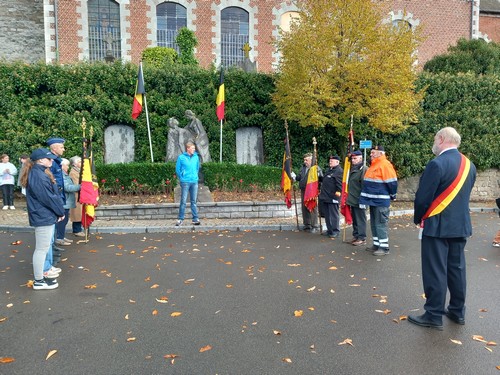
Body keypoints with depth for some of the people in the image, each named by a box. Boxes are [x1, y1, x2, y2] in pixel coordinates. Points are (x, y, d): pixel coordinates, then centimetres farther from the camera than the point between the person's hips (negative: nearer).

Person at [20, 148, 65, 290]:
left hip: (46, 215, 11)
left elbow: (54, 193, 14)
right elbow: (48, 197, -21)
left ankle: (44, 270, 34)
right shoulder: (37, 175, -19)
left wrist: (59, 211, 7)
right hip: (43, 217, -11)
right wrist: (60, 212, -10)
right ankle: (39, 281, 7)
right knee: (42, 249, -2)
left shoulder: (41, 172, 14)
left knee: (46, 246, 20)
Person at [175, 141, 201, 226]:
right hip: (185, 182, -3)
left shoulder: (196, 157, 6)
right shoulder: (181, 157, -4)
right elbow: (177, 169, 1)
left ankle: (195, 218, 12)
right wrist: (182, 178, 2)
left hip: (194, 182, 3)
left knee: (194, 201, 8)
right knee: (183, 201, -1)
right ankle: (180, 219, 7)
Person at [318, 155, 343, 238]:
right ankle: (329, 230, 25)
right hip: (325, 196, 10)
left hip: (333, 197, -10)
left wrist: (338, 192, -21)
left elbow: (340, 183, -19)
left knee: (333, 215, -1)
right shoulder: (328, 170, 18)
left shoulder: (339, 171, -12)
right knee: (327, 214, 15)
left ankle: (335, 231, 8)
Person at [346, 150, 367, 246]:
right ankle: (356, 235, 24)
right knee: (354, 219, 15)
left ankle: (362, 238, 4)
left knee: (360, 219, -2)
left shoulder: (363, 169, -12)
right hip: (352, 199, 9)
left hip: (359, 200, -9)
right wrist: (349, 197, 19)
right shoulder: (352, 169, 16)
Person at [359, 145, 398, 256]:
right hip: (373, 200, 10)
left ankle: (384, 247, 3)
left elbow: (392, 182, -15)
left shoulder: (385, 165, -14)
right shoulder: (374, 165, 16)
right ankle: (377, 244, 23)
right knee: (374, 223, 14)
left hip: (381, 201, -10)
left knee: (381, 223, -5)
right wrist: (365, 198, 21)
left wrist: (392, 195, -3)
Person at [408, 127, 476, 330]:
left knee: (435, 271, 1)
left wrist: (418, 219, -1)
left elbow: (423, 197, -18)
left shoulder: (437, 164, -18)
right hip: (461, 225, 8)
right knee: (456, 268, 16)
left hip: (437, 226, -8)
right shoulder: (469, 165, 7)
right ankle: (457, 311, 28)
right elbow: (464, 195, 13)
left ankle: (434, 316, 10)